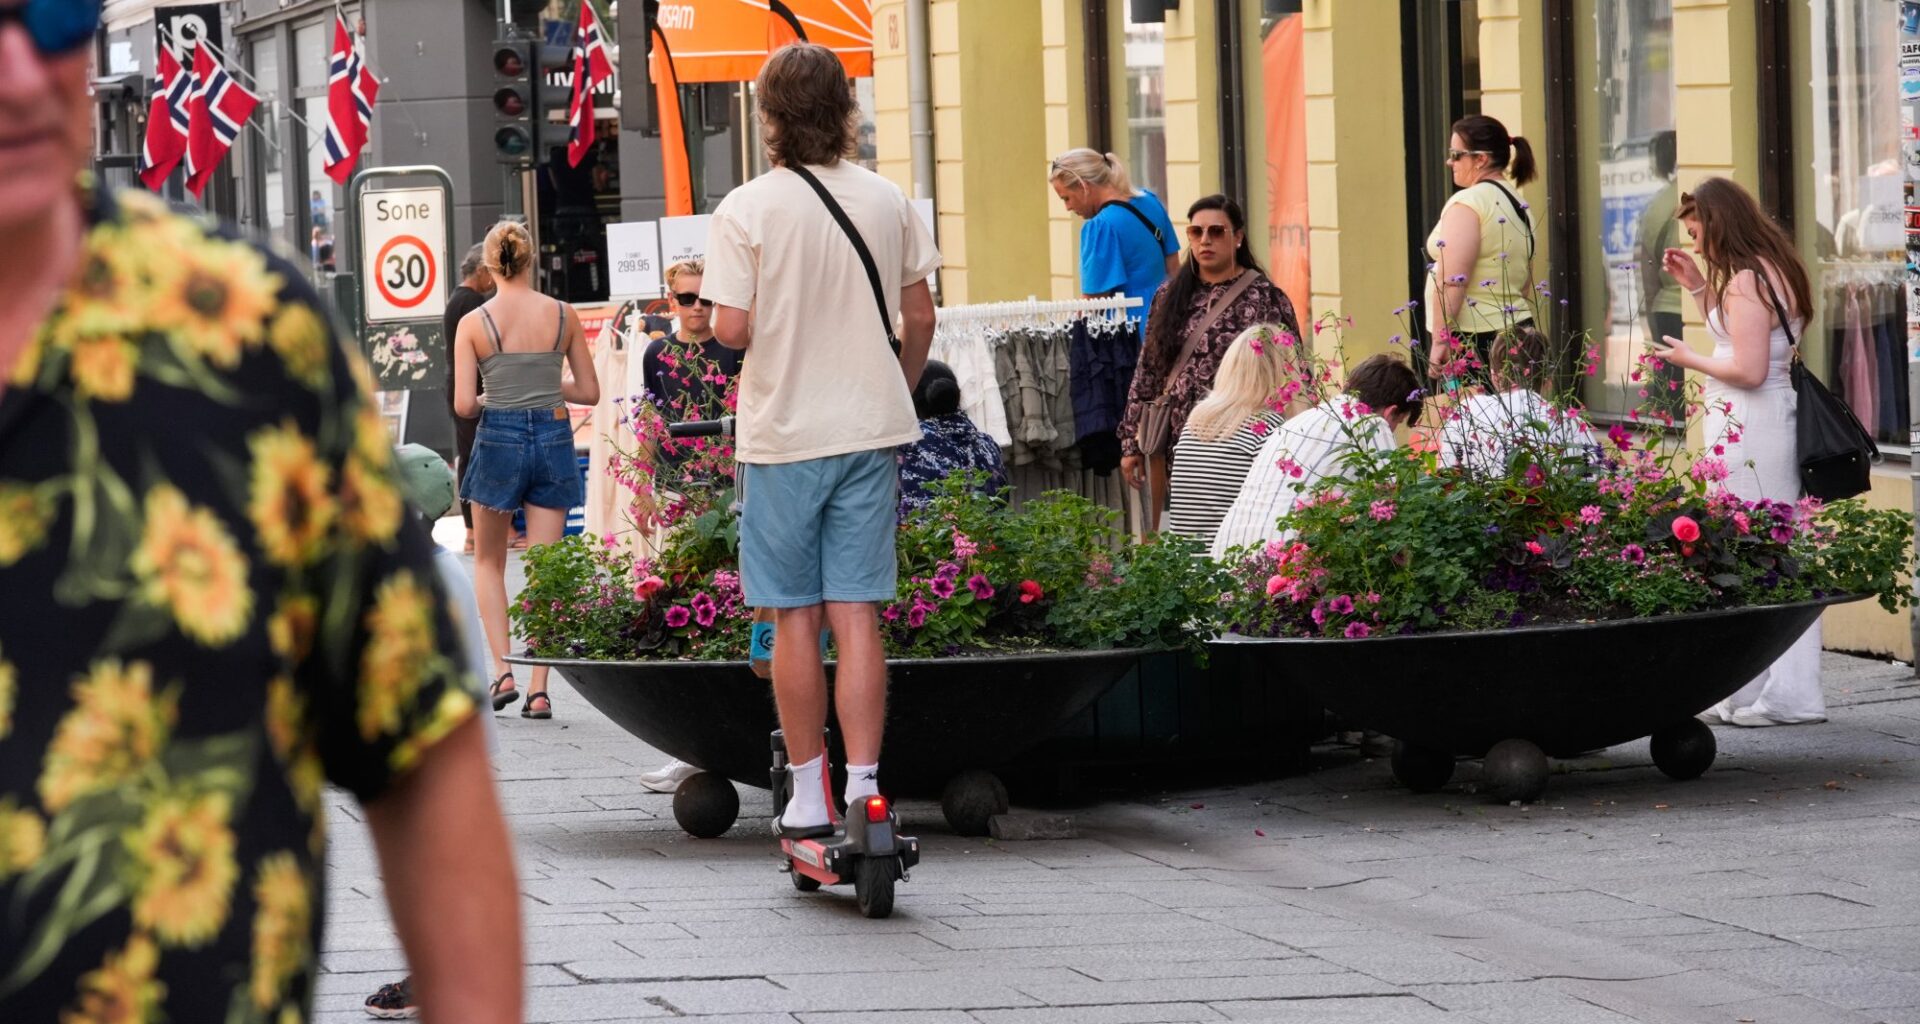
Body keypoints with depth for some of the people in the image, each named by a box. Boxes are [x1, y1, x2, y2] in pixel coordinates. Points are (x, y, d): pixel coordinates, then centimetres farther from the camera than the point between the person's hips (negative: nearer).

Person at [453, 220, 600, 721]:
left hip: (499, 440, -2)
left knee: (488, 562, 18)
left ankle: (502, 670, 4)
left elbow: (463, 404, -9)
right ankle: (539, 689, 1)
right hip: (553, 438, 2)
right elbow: (590, 391, 5)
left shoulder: (474, 323, -7)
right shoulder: (563, 315, 0)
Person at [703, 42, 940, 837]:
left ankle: (809, 799, 10)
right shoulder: (886, 201, 1)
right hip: (869, 428, 3)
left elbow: (731, 328, -14)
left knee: (794, 620, 6)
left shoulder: (746, 211, -10)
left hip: (783, 435, -3)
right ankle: (864, 786, -4)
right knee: (857, 617, 3)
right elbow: (919, 318, 7)